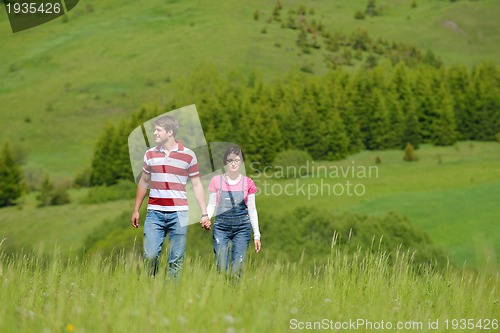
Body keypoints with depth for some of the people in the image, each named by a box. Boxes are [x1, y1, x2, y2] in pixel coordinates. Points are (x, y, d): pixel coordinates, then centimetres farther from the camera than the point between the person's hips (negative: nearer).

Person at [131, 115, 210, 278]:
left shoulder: (188, 155, 1)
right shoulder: (150, 154, 9)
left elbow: (196, 185, 5)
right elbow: (143, 182, 19)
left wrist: (204, 213, 1)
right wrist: (136, 210, 19)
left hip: (178, 214, -2)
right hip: (155, 213, 2)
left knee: (176, 259, 2)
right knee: (150, 255, -6)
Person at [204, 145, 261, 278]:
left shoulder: (247, 183, 5)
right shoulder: (217, 181, 5)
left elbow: (252, 210, 8)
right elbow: (211, 205, 8)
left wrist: (257, 235, 5)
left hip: (242, 228, 0)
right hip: (221, 226, 0)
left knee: (236, 270, -6)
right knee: (221, 268, -7)